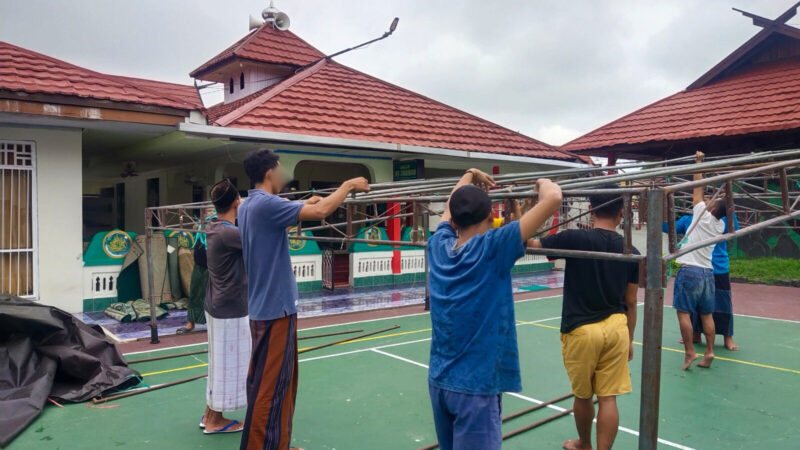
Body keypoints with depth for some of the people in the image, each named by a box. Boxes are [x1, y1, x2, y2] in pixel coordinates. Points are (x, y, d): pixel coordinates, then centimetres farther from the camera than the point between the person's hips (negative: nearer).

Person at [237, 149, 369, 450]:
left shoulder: (248, 206, 11)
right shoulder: (265, 204, -19)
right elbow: (320, 212, -25)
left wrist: (304, 204, 20)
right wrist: (348, 185, -11)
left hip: (263, 306, 10)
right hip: (275, 308, -10)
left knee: (264, 381, 18)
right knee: (270, 386, -2)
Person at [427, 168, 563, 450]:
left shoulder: (439, 247, 1)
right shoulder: (492, 248, -16)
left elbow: (451, 208, 24)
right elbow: (553, 199, -19)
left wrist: (469, 176, 34)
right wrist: (543, 182, 2)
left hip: (438, 381, 7)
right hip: (475, 386, -7)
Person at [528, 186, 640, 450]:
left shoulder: (575, 239, -12)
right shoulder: (630, 251, 1)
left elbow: (528, 244, -4)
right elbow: (630, 303, 7)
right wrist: (630, 339, 18)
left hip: (580, 330, -2)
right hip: (616, 329, 3)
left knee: (582, 395, 17)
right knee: (608, 398, 7)